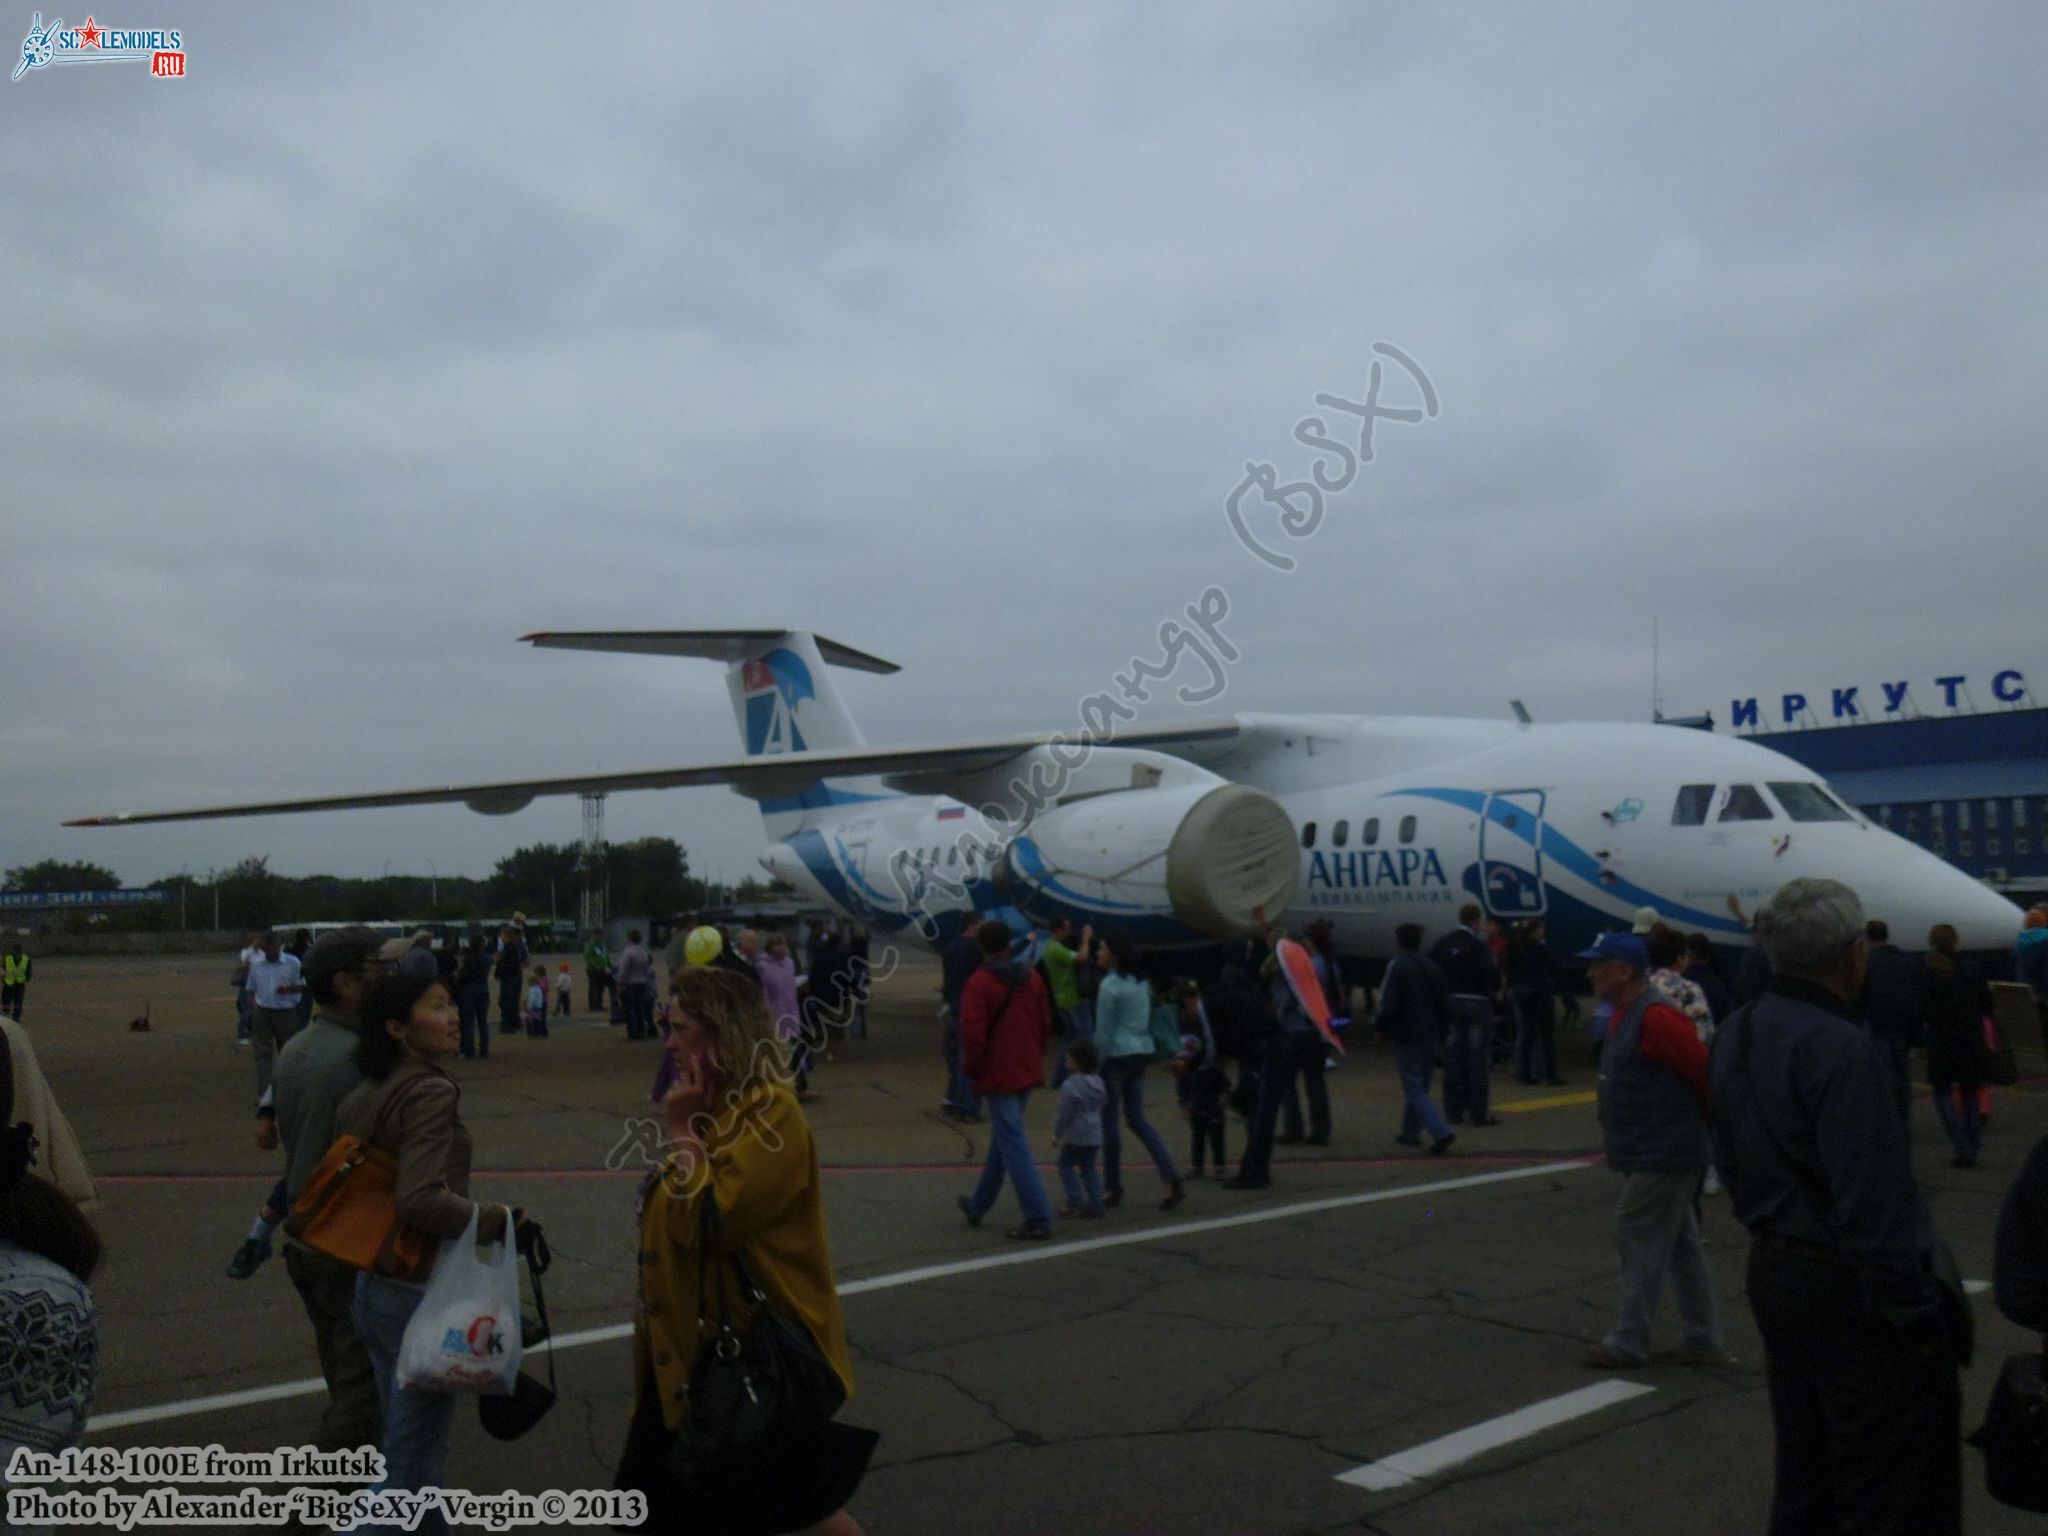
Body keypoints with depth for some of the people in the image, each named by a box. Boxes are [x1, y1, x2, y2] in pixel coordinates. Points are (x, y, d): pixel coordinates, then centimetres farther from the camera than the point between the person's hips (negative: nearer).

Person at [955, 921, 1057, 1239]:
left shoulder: (979, 984, -15)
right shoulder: (1032, 979, 6)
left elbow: (973, 1035, -18)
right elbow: (1045, 1025, 10)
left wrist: (970, 1069, -3)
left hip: (998, 1076, -7)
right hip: (1028, 1072, 7)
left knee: (1013, 1144, -4)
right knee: (1002, 1139, 18)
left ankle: (1038, 1218, -6)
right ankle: (978, 1206, 33)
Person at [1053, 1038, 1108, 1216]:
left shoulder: (1070, 1086, -15)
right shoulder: (1098, 1083, 9)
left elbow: (1064, 1114, -14)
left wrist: (1057, 1134, -2)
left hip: (1076, 1136, -7)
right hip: (1095, 1135, 7)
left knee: (1066, 1164, 7)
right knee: (1088, 1167, 14)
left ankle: (1076, 1201, -1)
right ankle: (1095, 1204, 9)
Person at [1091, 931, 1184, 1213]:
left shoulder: (1110, 985, -13)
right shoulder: (1141, 982, 10)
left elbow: (1104, 1031, -14)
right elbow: (1148, 1021, 13)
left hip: (1116, 1055, -8)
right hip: (1141, 1052, 8)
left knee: (1110, 1121, 4)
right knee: (1137, 1119, 11)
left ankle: (1113, 1188, 11)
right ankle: (1171, 1177, -3)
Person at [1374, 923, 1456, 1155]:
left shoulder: (1397, 966, -11)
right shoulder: (1431, 966, 11)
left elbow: (1388, 1005, -17)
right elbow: (1444, 1003, 12)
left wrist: (1379, 1026, -2)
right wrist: (1440, 1030, 19)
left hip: (1406, 1037, -7)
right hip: (1430, 1036, 7)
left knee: (1414, 1090, -6)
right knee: (1419, 1085, 19)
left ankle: (1441, 1131, -20)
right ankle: (1411, 1132, 26)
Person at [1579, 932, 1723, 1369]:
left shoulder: (1654, 1017, -21)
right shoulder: (1626, 1014, 11)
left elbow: (1706, 1071, -21)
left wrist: (1711, 1125, -8)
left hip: (1662, 1156, -10)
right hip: (1650, 1153, 10)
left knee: (1639, 1240, -4)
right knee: (1681, 1247, 15)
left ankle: (1628, 1343, 5)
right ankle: (1703, 1341, 23)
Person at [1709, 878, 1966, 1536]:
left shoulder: (1736, 1034, 5)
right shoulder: (1839, 1047, -23)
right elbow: (1871, 1202, -24)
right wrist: (1914, 1310, -16)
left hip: (1774, 1271, 9)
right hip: (1850, 1286, -9)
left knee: (1805, 1479, 20)